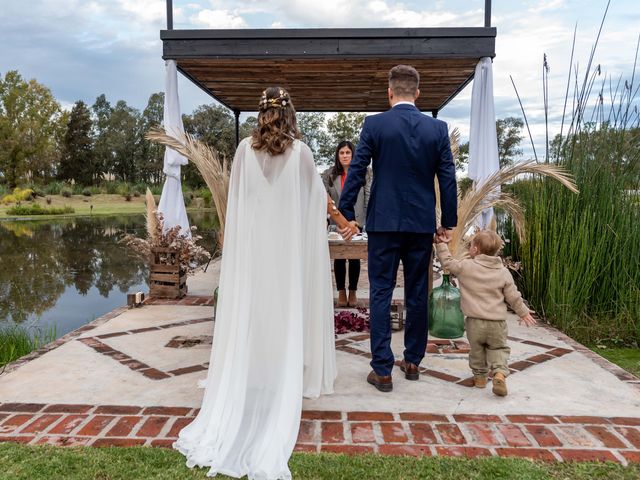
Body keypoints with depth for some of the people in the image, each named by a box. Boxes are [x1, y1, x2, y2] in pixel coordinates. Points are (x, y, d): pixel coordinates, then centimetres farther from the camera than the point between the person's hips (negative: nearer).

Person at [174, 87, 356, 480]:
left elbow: (236, 197, 7)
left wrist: (229, 232, 22)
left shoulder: (245, 148, 0)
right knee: (289, 310, 8)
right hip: (290, 244, -1)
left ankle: (250, 376, 14)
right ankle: (288, 377, 16)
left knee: (250, 311, 8)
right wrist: (341, 219, 22)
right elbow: (319, 195, 5)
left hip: (252, 243, 2)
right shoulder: (300, 150, -5)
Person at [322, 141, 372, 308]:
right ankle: (341, 292, 19)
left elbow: (369, 199, -3)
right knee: (339, 258, 7)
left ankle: (353, 292, 20)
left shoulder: (364, 173, -2)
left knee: (354, 258, 8)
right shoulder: (329, 174, 1)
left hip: (357, 222, -1)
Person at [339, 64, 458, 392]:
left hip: (384, 222, -3)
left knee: (381, 294, 4)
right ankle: (413, 362, 26)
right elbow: (447, 178, 4)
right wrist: (448, 221, 11)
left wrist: (346, 213, 2)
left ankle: (382, 371, 5)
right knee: (417, 294, 13)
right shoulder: (437, 128, 3)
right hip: (422, 224, 3)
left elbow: (357, 172, -6)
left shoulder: (374, 125, -4)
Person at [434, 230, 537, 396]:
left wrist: (441, 244, 14)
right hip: (497, 323, 1)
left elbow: (447, 262, 3)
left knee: (477, 349, 20)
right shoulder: (504, 273, -2)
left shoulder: (465, 267, -9)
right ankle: (500, 372, -4)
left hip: (474, 322, -1)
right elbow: (513, 297, 4)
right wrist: (523, 312, 19)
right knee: (498, 348, 17)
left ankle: (480, 375, 30)